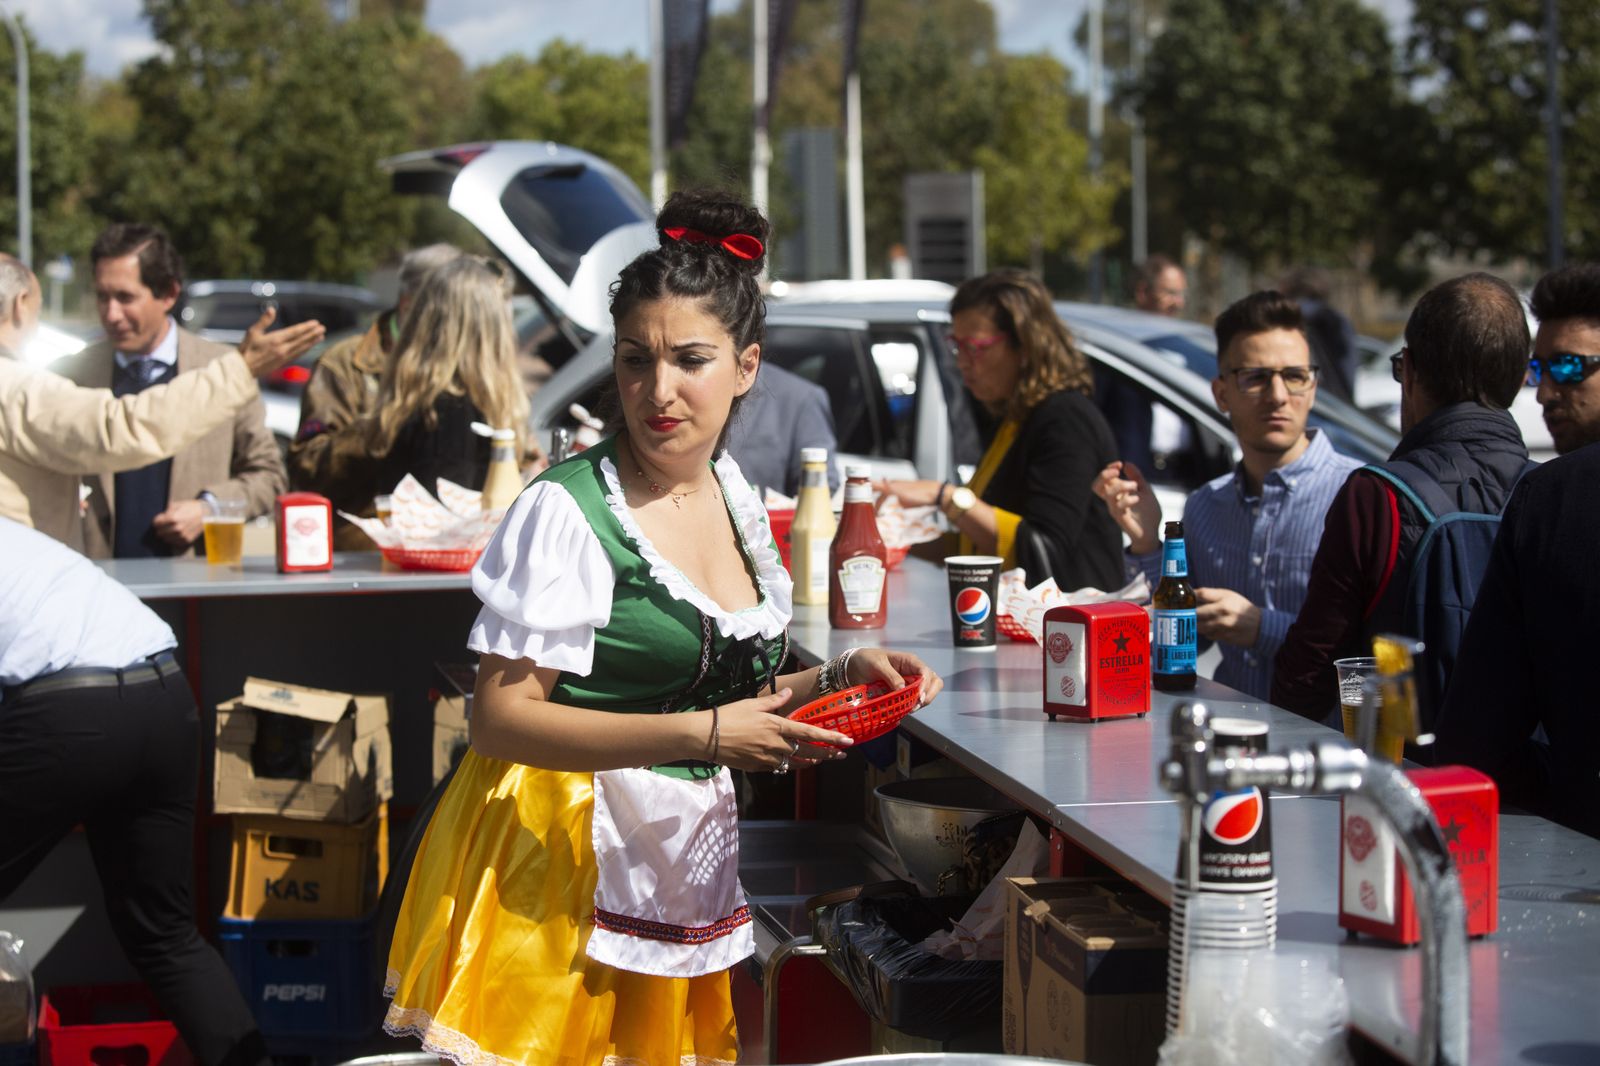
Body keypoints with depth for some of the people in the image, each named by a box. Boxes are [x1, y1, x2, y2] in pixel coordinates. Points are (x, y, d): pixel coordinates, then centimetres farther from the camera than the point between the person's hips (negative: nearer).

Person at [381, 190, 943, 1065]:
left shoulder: (732, 492, 8)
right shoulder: (566, 511, -15)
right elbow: (500, 719, -20)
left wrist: (837, 678, 2)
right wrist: (702, 736, -24)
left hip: (685, 856, 7)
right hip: (558, 865, -7)